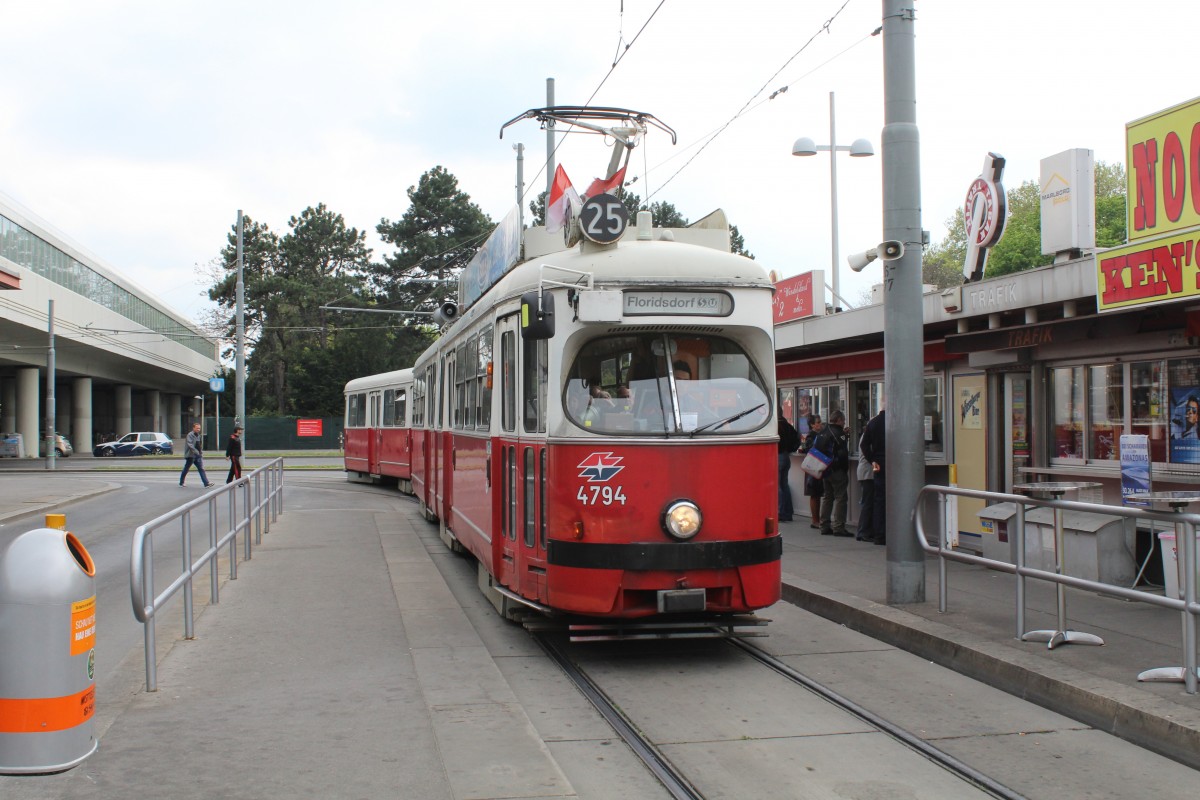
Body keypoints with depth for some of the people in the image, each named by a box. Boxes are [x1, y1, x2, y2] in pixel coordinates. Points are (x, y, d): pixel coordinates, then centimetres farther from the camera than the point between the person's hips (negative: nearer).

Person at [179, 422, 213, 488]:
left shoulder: (199, 436, 14)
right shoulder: (190, 435, -11)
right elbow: (190, 445, -22)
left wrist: (201, 454, 13)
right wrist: (196, 452, -31)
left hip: (198, 456, 6)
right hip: (191, 455, -6)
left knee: (201, 469, -4)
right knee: (186, 469, 7)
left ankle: (206, 484, -12)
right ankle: (181, 483, 23)